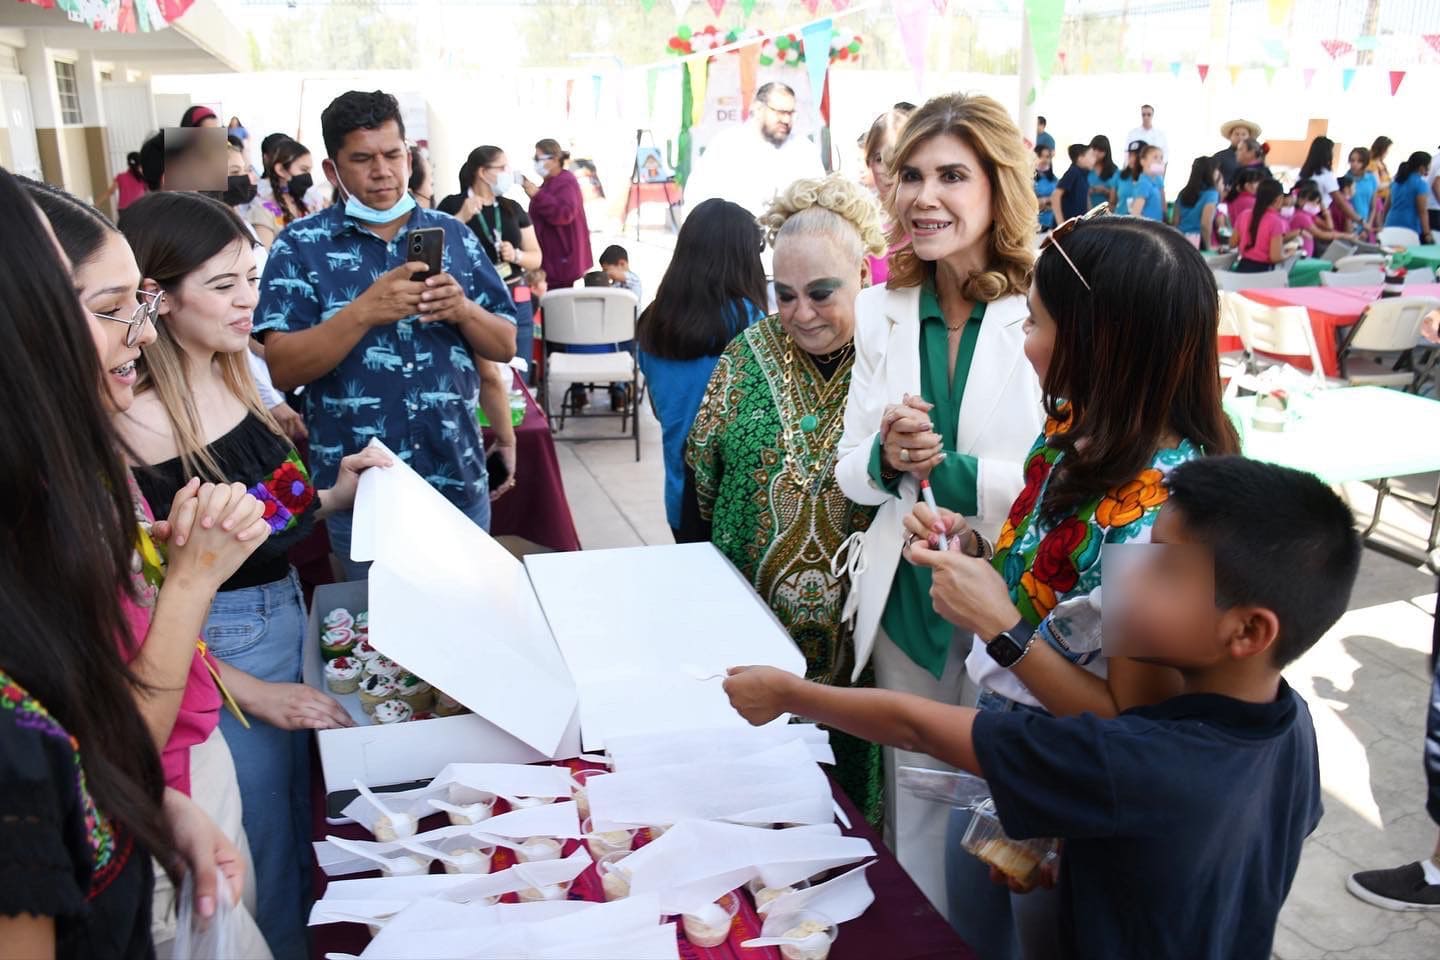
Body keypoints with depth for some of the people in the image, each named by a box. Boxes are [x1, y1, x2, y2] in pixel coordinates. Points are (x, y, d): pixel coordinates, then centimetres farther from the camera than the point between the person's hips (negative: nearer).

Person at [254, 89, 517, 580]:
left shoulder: (453, 234, 4)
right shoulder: (299, 246, -3)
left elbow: (505, 346, 5)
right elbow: (282, 369, -12)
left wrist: (462, 310, -16)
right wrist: (364, 311, -26)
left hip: (458, 482, 2)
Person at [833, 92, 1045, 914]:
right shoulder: (881, 312, 4)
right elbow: (852, 468, 8)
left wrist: (948, 470, -18)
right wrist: (886, 457, -13)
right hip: (907, 602, 5)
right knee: (915, 818, 18)